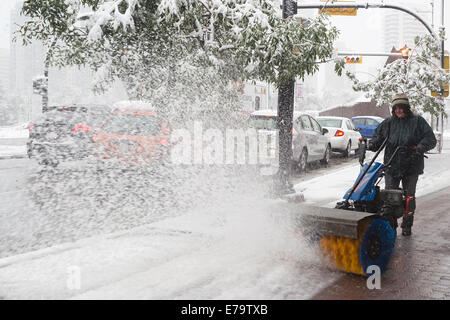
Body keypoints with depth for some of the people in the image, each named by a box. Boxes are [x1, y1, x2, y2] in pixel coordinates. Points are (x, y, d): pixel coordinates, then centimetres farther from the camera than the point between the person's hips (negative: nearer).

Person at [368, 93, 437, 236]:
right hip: (391, 166, 2)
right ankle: (390, 223, 14)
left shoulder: (418, 121, 1)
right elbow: (378, 137, 13)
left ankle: (407, 226, 19)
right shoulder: (388, 123, 9)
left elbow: (430, 139, -3)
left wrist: (420, 148, -21)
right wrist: (371, 145, -9)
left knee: (409, 196, 6)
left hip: (411, 167, -2)